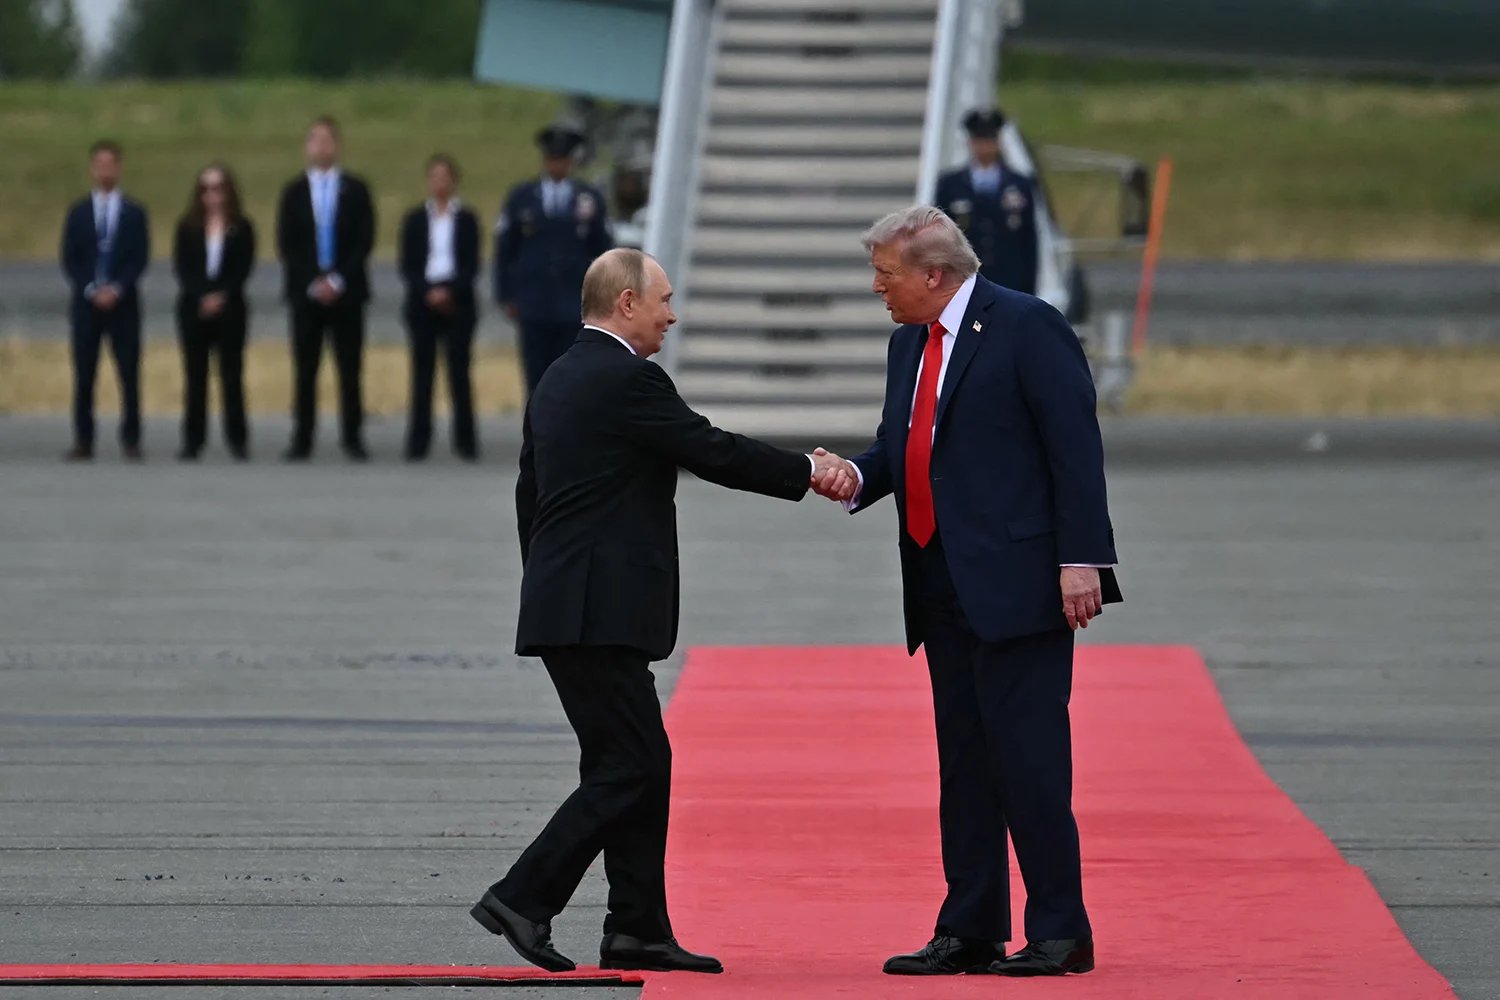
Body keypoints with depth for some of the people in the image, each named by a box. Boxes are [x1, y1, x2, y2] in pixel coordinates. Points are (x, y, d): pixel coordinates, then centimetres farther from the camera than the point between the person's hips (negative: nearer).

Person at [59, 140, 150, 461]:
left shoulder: (134, 213, 7)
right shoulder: (78, 212, 9)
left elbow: (140, 259, 1)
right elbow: (70, 260, 4)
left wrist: (116, 289, -12)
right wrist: (91, 290, -10)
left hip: (123, 303, -1)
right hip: (85, 302, 1)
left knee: (129, 374, -2)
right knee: (83, 374, -1)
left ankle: (131, 440, 2)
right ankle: (83, 441, 2)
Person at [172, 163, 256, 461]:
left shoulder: (241, 229, 4)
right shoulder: (188, 227, 7)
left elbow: (243, 269, -2)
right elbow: (181, 268, 1)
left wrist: (222, 297, -14)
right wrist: (203, 297, -13)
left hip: (229, 308, -1)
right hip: (193, 308, 1)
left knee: (232, 374, -1)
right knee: (194, 375, 1)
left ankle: (237, 439, 2)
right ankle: (192, 440, 2)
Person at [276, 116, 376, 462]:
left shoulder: (355, 190, 6)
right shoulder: (294, 191, 8)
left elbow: (364, 240, 1)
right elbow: (286, 244, 4)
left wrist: (338, 280, -10)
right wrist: (311, 284, -8)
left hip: (346, 290, 0)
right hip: (305, 291, 0)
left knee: (350, 368, 0)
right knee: (305, 369, -1)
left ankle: (353, 437, 3)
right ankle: (302, 440, 0)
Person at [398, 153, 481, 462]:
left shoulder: (466, 220, 6)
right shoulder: (415, 220, 8)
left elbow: (472, 265, 1)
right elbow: (407, 266, 4)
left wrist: (450, 291, -14)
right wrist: (428, 292, -12)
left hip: (457, 304, -1)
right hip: (423, 304, 1)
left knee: (459, 372, -3)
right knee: (422, 375, -1)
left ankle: (465, 441, 0)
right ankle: (418, 443, 0)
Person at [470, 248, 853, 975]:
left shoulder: (558, 381, 16)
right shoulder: (626, 380, -13)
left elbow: (530, 494, 20)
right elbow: (714, 452, -12)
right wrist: (809, 472, -2)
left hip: (567, 606, 10)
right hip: (599, 611, -10)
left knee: (641, 762, 11)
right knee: (628, 766, -8)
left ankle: (638, 929, 10)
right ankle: (523, 899, -11)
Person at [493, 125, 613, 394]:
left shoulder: (591, 200, 7)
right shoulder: (521, 198, 8)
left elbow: (603, 251, 9)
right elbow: (504, 250, 10)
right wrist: (506, 297, 4)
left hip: (575, 309, -1)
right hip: (534, 308, 1)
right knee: (537, 382, 0)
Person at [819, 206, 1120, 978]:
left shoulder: (1025, 328, -8)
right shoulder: (909, 344, 16)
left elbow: (1075, 447, -12)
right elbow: (898, 446, 22)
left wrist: (1081, 560, -18)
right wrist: (858, 479, -1)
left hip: (1017, 582, -8)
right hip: (944, 589, 8)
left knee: (1028, 756, -9)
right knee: (964, 763, 10)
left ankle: (1060, 933, -4)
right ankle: (969, 933, 14)